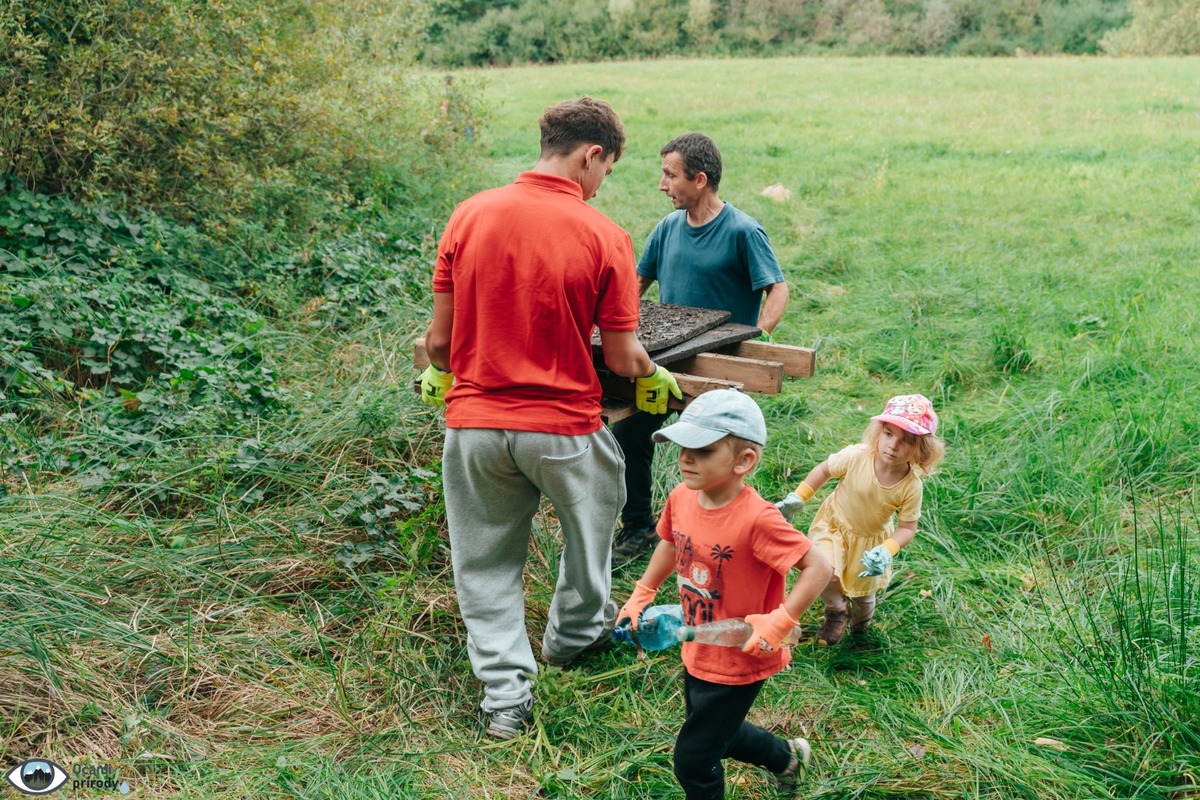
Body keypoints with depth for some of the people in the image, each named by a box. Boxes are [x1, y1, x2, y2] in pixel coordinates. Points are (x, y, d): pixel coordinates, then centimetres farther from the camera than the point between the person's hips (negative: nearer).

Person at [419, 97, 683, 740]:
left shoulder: (470, 215, -5)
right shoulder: (604, 237, -12)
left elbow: (439, 338, -1)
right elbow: (621, 358, -7)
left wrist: (442, 376, 21)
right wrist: (654, 378, 15)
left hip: (474, 422, 2)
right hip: (563, 427, -1)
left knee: (486, 564, 16)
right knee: (590, 522, 28)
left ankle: (506, 696, 21)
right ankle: (575, 633, 48)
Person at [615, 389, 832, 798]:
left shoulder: (756, 519, -32)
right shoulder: (681, 498, -10)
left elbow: (818, 568, -28)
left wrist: (777, 624, -29)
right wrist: (641, 595, 11)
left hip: (739, 662, -7)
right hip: (697, 653, 8)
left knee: (693, 757, 5)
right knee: (718, 733, 29)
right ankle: (787, 756, 54)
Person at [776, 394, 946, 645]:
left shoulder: (911, 486, -28)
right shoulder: (857, 457, -31)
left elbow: (907, 528, -16)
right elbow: (824, 469, -11)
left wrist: (886, 551, -33)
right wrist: (796, 498, -12)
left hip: (870, 541, 1)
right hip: (834, 527, -1)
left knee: (864, 594, 19)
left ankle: (860, 627, 57)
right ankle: (837, 610, 10)